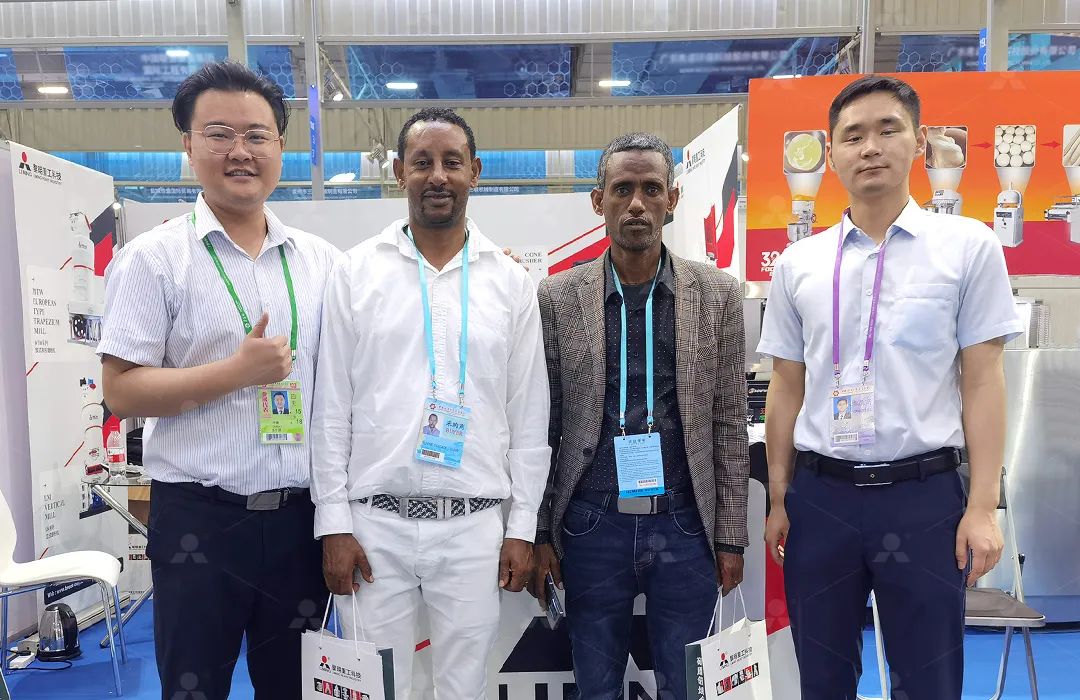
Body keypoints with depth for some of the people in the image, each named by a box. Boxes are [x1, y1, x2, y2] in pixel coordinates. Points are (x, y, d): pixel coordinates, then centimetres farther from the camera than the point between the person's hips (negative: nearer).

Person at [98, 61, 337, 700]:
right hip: (198, 518, -3)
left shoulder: (323, 261, 5)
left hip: (302, 514, 4)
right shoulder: (154, 258, -5)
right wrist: (238, 372, -17)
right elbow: (121, 390, -9)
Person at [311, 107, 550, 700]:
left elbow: (529, 415, 5)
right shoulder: (355, 272, 1)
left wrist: (522, 527, 3)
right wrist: (333, 523, -2)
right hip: (374, 522, 0)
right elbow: (331, 407, 1)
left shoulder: (510, 281, 3)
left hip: (474, 526, 1)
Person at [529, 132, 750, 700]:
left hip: (684, 526, 0)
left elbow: (730, 425, 3)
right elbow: (542, 425, 2)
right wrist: (538, 532, 1)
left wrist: (731, 536, 2)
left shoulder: (717, 294, 1)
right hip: (593, 526, 0)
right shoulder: (557, 297, 0)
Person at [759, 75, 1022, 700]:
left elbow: (983, 382, -2)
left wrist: (982, 507, -7)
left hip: (925, 494, -2)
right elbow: (787, 389, 7)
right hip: (819, 495, 2)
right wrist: (779, 500, 7)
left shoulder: (969, 246, 0)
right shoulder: (797, 265, 5)